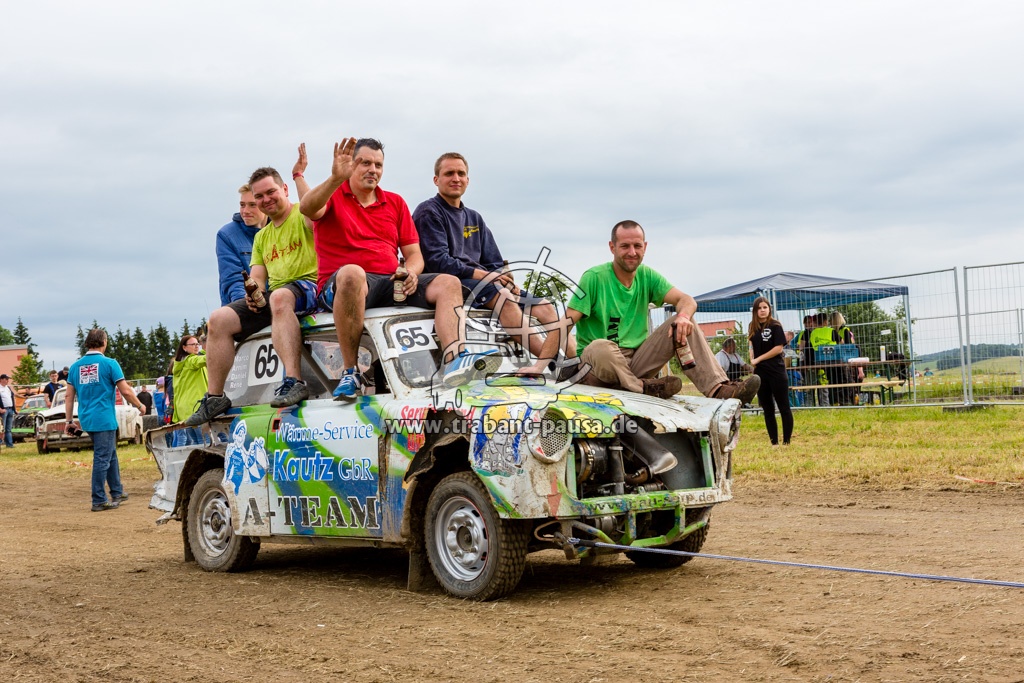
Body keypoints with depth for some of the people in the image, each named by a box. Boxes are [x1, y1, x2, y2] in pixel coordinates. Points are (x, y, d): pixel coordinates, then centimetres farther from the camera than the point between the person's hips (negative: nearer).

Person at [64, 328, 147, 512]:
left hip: (86, 419, 6)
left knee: (110, 454, 20)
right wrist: (140, 406, 6)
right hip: (104, 419, -6)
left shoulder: (75, 366, 8)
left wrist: (69, 421, 15)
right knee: (102, 459, -1)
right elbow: (125, 391, -9)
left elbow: (69, 396, 9)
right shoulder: (109, 364, -8)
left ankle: (117, 492, 28)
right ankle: (99, 501, 2)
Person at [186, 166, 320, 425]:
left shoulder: (301, 215, 3)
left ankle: (293, 382, -50)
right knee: (219, 319, -9)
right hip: (272, 295, 7)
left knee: (279, 297, -41)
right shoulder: (261, 237, 26)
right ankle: (215, 398, -4)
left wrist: (299, 175, -17)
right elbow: (257, 277, 22)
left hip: (309, 284, -7)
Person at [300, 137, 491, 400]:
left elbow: (414, 254, 17)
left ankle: (453, 358, -40)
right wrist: (336, 178, -34)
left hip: (392, 284, 5)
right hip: (338, 286, -5)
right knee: (352, 273, -40)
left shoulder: (395, 202, 21)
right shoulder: (333, 196, 8)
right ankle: (350, 372, -34)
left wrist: (410, 272, -7)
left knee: (448, 282, -14)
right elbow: (308, 209, -18)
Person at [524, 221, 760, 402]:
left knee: (683, 325, -13)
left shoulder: (647, 276, 8)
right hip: (598, 366, -5)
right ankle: (643, 388, -22)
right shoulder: (594, 277, -8)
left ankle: (719, 389, -26)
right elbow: (565, 324, -15)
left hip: (637, 361, 5)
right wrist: (540, 364, -26)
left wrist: (683, 316, -28)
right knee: (601, 348, -40)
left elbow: (686, 300, -3)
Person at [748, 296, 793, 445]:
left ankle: (786, 442, 3)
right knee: (767, 409, 9)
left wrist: (758, 359, -11)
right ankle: (774, 443, 15)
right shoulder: (753, 328, 9)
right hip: (760, 373, 6)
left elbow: (779, 348, -14)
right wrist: (752, 360, -1)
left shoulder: (775, 326, -6)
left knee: (784, 408, -1)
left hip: (776, 371, -6)